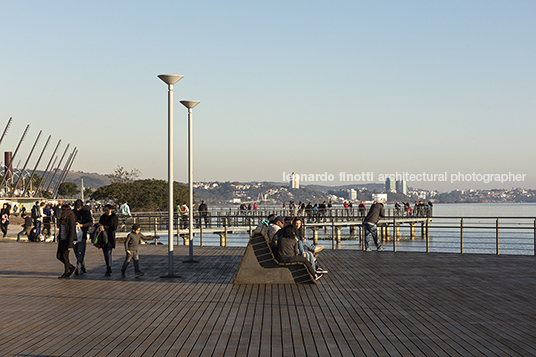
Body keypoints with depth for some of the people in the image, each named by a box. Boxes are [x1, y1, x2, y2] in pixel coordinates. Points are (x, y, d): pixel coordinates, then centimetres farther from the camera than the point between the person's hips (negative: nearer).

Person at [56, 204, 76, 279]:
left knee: (65, 256, -5)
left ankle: (66, 273, 7)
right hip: (62, 239, 9)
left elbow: (72, 232, -17)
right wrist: (59, 240, 20)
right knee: (59, 256, 7)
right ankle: (72, 267, 22)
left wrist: (70, 245, -20)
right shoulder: (62, 219, 11)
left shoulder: (71, 220, -15)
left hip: (67, 240, -9)